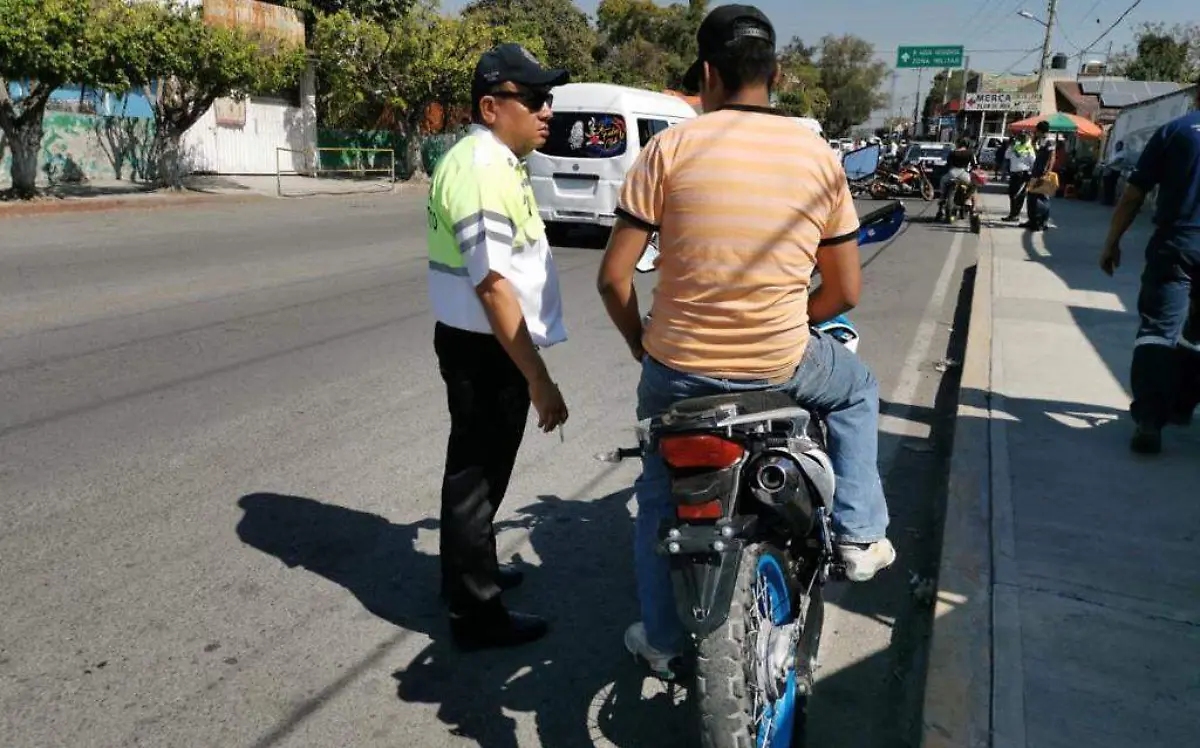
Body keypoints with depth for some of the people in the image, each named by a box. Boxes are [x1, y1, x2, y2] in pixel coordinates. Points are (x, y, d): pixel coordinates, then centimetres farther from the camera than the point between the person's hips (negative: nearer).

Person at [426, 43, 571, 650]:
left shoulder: (487, 161, 13)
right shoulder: (482, 171, -21)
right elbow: (492, 285, -27)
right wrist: (539, 378, -26)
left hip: (481, 344, 11)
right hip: (485, 349, -11)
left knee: (476, 468, 22)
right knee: (477, 475, 1)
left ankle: (468, 572, 40)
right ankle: (477, 615, 15)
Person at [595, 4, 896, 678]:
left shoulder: (672, 148, -6)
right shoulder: (820, 157, 1)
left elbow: (614, 276, -8)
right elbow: (846, 293, 3)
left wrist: (639, 342, 10)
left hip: (677, 369, 0)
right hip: (781, 366, 1)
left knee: (661, 492, 24)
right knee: (857, 390, 33)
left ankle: (662, 638, 34)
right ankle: (859, 535, 29)